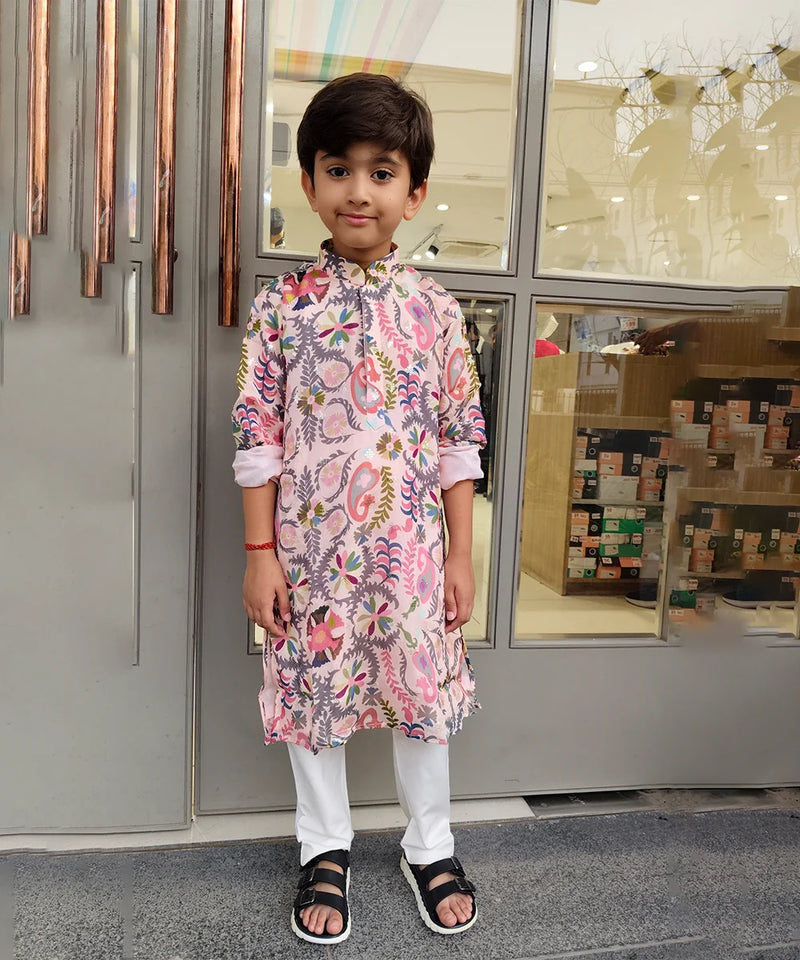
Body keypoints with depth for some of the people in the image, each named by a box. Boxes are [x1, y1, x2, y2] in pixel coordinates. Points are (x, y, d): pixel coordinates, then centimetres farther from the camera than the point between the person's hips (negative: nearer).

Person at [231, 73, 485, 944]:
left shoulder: (433, 308, 1)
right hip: (310, 546, 0)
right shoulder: (282, 303, -2)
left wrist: (461, 553, 0)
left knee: (424, 688, 13)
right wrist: (259, 553, -5)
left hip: (411, 546, 1)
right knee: (312, 691, 12)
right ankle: (325, 851, 37)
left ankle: (430, 846, 38)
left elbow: (460, 439, 2)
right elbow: (257, 436, -2)